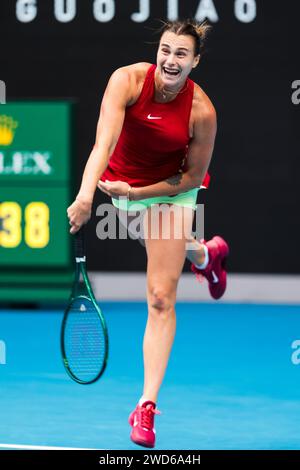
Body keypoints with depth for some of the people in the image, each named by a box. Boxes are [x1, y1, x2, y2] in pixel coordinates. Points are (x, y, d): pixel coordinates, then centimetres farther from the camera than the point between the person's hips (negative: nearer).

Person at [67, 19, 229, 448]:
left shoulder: (202, 111, -27)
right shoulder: (127, 80, -28)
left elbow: (193, 176, -15)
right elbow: (104, 140, -40)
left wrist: (137, 193, -25)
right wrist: (86, 194, -53)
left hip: (171, 194, -3)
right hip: (122, 185, 3)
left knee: (161, 297, -11)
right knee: (161, 250, 31)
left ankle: (147, 405, -9)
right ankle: (206, 253, 68)